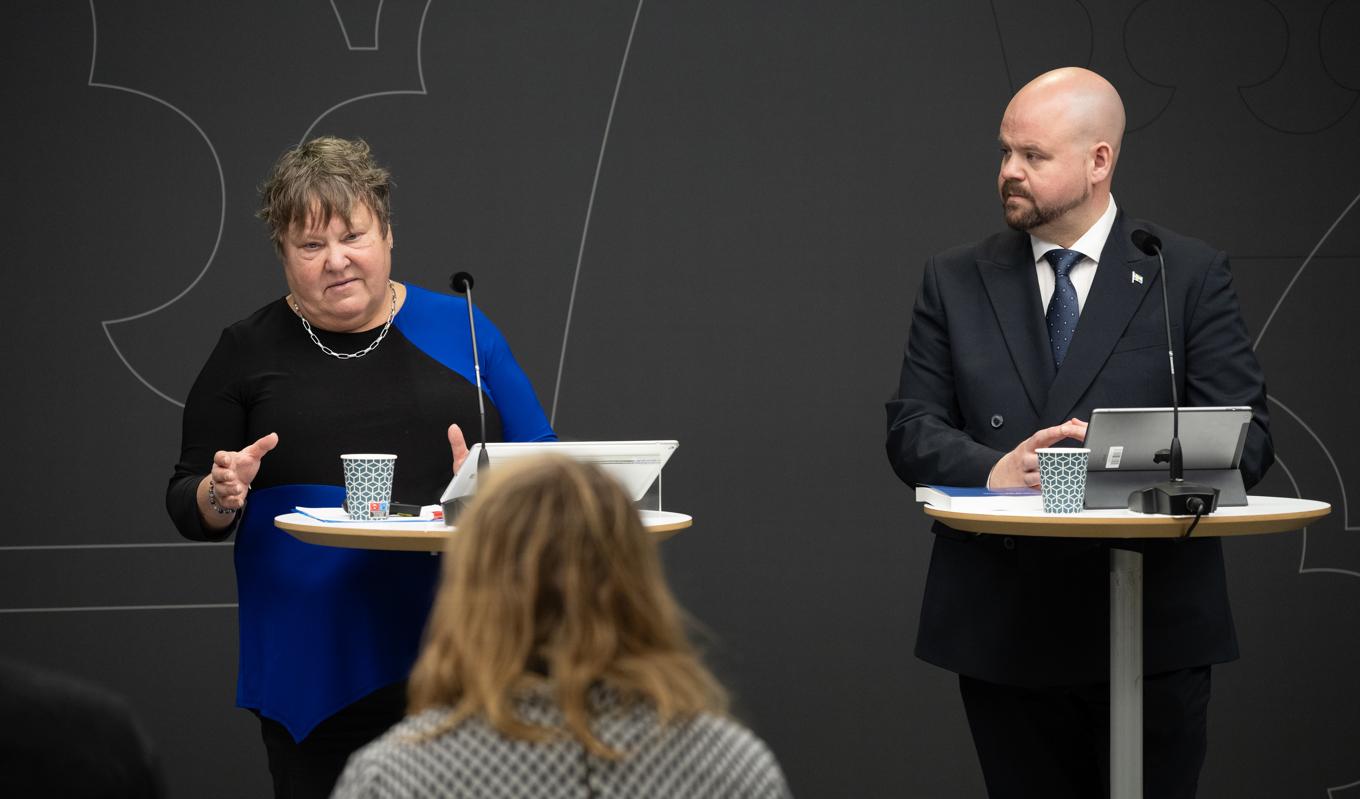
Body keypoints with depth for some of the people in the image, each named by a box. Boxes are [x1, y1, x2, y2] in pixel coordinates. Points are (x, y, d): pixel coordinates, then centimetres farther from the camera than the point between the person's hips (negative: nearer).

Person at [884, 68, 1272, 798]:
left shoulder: (1191, 276, 2)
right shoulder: (954, 282, 9)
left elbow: (1244, 437, -3)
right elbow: (911, 429, 4)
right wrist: (994, 471, -17)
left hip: (1152, 626, -2)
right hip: (1001, 628, 2)